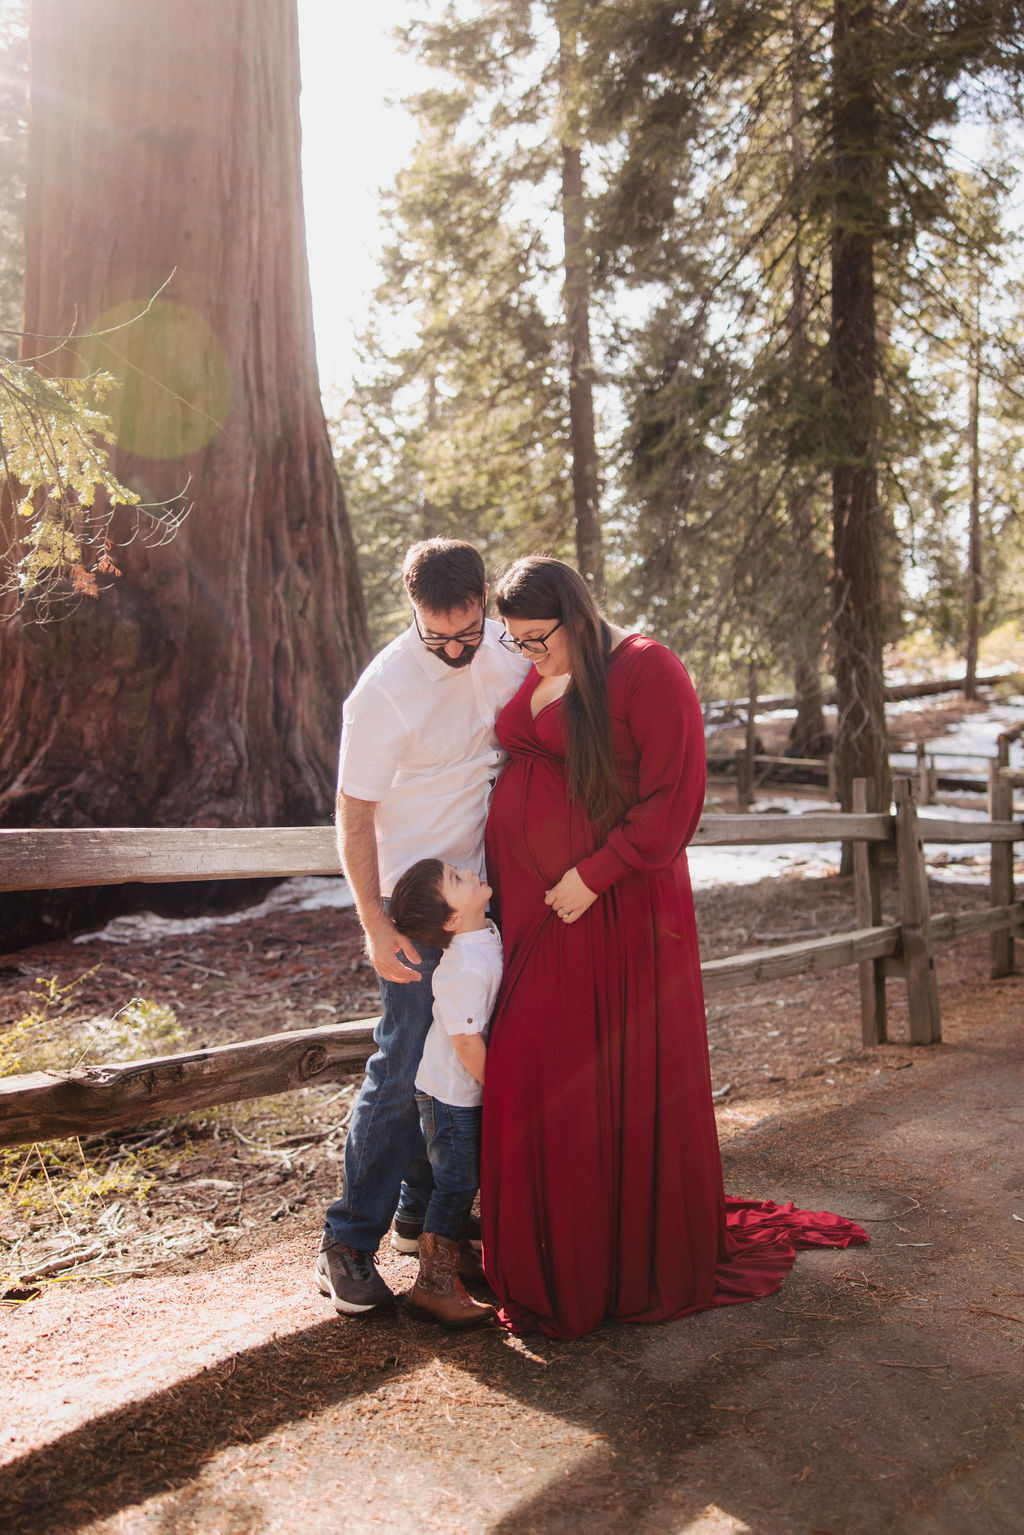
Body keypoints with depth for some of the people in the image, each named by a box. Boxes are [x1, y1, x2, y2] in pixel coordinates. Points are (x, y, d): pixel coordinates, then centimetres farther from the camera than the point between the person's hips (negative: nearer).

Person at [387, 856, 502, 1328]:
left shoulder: (486, 934, 0)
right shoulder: (465, 969, -31)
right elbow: (467, 1043, -27)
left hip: (467, 1092, 9)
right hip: (451, 1095, -9)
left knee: (462, 1183, 20)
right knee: (456, 1186, 1)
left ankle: (454, 1262, 37)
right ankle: (433, 1286, 13)